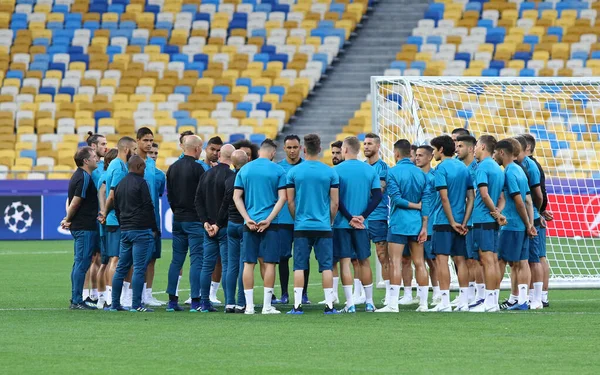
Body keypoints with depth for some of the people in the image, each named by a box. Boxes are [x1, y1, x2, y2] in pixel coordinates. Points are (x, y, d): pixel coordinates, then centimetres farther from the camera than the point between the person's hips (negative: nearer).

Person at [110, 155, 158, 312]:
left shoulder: (120, 184, 14)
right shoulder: (140, 183, -9)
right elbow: (148, 207, -10)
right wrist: (154, 229, -3)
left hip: (125, 230, 8)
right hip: (142, 230, -8)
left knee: (121, 268, 11)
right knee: (139, 268, -8)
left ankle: (115, 304, 13)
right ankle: (136, 305, -10)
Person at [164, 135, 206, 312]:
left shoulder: (172, 168, 9)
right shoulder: (197, 168, -12)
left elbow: (169, 194, 13)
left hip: (178, 219, 7)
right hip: (194, 219, -7)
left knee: (176, 260, 10)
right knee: (196, 259, -4)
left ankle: (172, 301, 9)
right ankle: (195, 302, -8)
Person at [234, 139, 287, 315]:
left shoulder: (244, 170, 7)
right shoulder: (278, 170, -1)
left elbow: (237, 197, 2)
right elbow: (282, 197, -7)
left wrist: (247, 219, -3)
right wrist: (269, 219, -10)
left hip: (250, 223, 2)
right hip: (270, 224, -2)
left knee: (248, 263, 5)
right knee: (269, 263, 2)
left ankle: (249, 305, 3)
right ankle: (267, 306, 0)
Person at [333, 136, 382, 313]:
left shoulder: (337, 170, -6)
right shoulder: (370, 170, 4)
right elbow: (377, 196, -1)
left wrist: (349, 218, -7)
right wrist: (363, 216, -4)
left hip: (341, 224, -3)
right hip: (362, 224, 3)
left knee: (345, 261, 0)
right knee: (364, 261, 13)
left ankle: (350, 303, -5)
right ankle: (369, 302, 17)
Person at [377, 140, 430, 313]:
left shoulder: (393, 172, -7)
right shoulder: (420, 173, 8)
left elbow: (396, 199, -14)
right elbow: (426, 201, 3)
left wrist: (416, 205, -1)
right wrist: (424, 227, 3)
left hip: (398, 223, -5)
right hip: (417, 223, 5)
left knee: (395, 263, -5)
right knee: (419, 264, 8)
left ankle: (393, 304, -9)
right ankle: (423, 303, 9)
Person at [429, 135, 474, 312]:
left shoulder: (442, 168, -9)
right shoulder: (463, 168, 11)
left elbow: (444, 198, -16)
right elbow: (471, 197, 7)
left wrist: (452, 222, -11)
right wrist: (464, 222, 2)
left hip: (444, 222, -7)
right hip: (460, 222, 7)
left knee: (442, 259, -4)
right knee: (460, 260, 8)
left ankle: (445, 302, -8)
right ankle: (463, 301, 8)